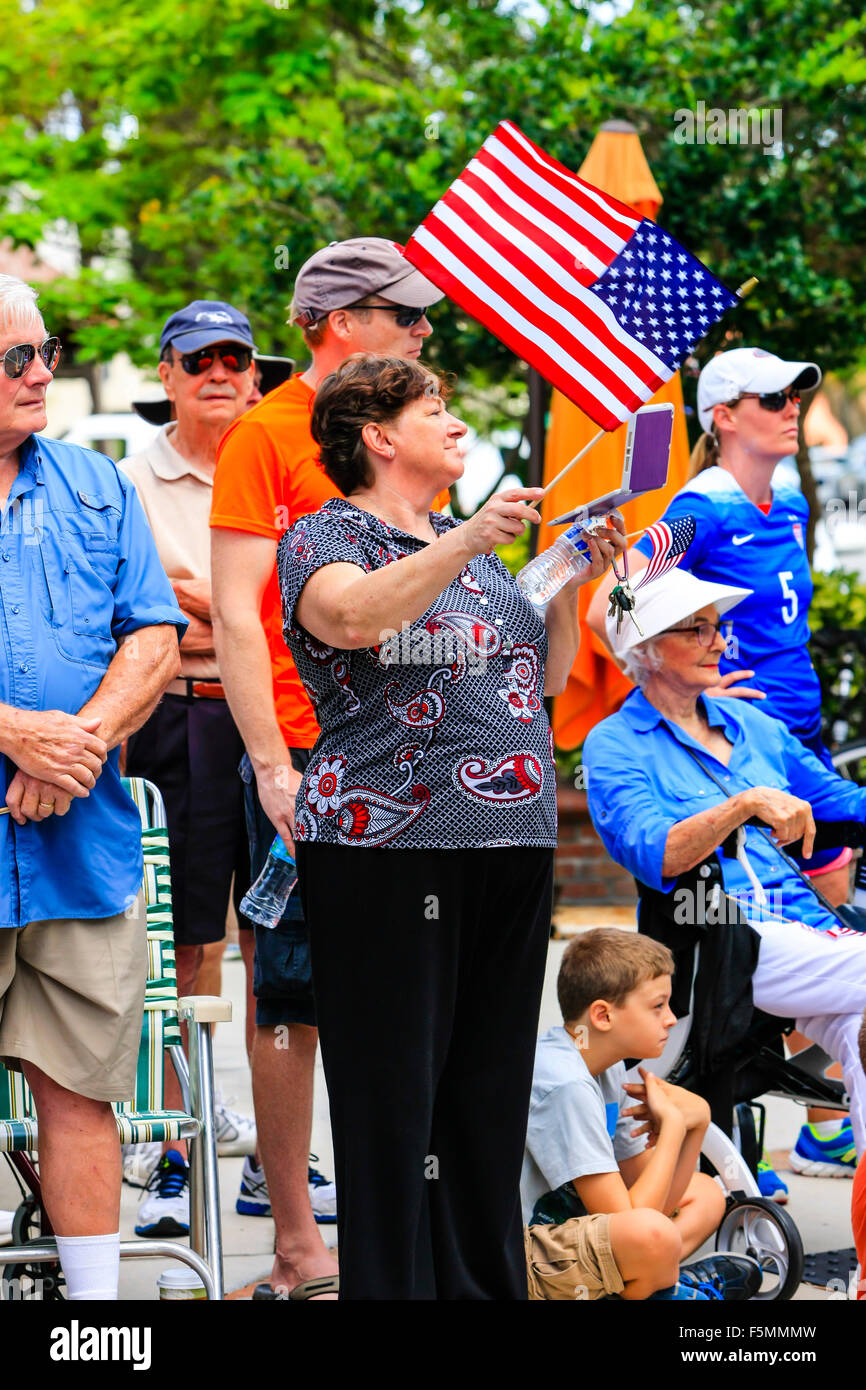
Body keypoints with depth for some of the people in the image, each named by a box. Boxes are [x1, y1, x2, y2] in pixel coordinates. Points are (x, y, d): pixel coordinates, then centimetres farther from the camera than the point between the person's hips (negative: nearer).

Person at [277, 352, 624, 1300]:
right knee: (396, 1089, -5)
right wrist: (467, 542, -31)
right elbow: (350, 615, -25)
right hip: (390, 840, -7)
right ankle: (392, 1283, 0)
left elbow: (545, 677, 23)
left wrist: (573, 582, 9)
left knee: (491, 1082, 9)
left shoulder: (470, 545, 22)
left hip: (511, 840, 7)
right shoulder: (327, 536, -1)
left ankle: (484, 1281, 16)